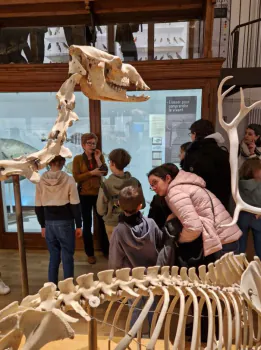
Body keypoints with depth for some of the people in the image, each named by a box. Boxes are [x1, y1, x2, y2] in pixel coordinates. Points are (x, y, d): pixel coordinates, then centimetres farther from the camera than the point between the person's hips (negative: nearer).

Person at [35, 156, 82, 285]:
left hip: (49, 223, 4)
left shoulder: (41, 181, -1)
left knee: (53, 256, 15)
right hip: (65, 222, -3)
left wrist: (43, 225, 15)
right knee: (67, 256, 7)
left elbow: (38, 207, 4)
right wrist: (78, 225, 0)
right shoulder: (69, 180, -10)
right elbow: (75, 205, -8)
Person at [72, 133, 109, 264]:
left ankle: (106, 250, 26)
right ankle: (90, 253, 20)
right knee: (87, 224, 7)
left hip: (99, 194, 2)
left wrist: (97, 159, -14)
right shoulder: (78, 158, -3)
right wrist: (91, 173, -18)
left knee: (102, 222, 9)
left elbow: (105, 172, -8)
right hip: (84, 195, -2)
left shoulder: (99, 156, 5)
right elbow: (76, 178, -11)